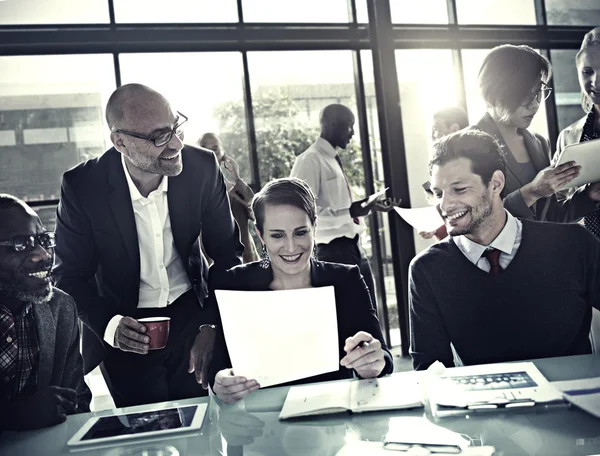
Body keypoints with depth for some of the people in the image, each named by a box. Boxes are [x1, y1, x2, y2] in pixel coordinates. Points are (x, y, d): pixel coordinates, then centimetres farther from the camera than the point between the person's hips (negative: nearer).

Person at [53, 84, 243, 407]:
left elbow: (227, 252, -4)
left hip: (191, 315, 2)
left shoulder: (202, 167, -14)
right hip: (126, 331, -1)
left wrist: (213, 325, -13)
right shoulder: (83, 186, -18)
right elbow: (71, 275, -8)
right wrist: (108, 325, -26)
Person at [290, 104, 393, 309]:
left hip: (353, 246, 9)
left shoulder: (334, 160, 15)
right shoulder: (310, 160, -12)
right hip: (334, 251, -9)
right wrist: (349, 211, -24)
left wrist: (370, 206, 10)